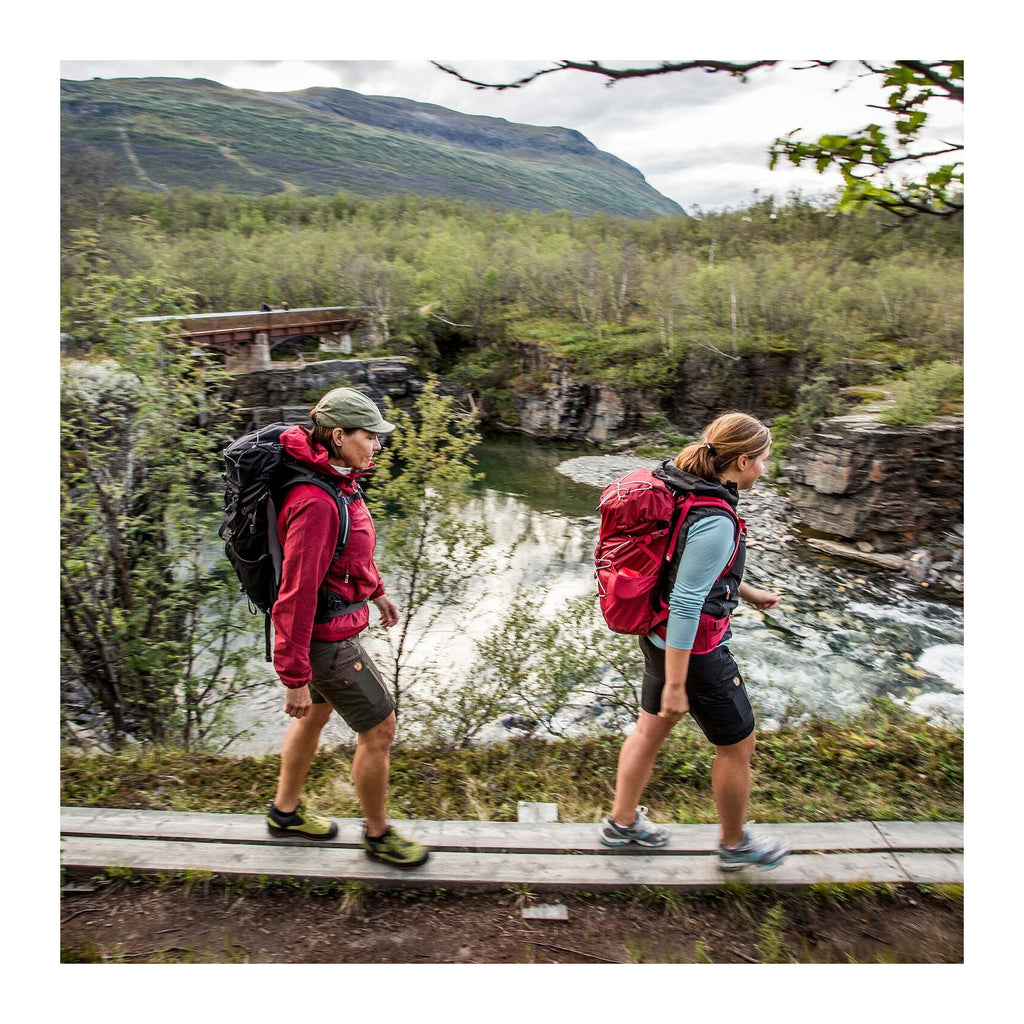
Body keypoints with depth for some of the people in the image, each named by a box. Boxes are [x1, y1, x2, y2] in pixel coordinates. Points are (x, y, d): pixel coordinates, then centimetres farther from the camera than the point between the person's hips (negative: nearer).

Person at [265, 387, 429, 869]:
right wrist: (295, 678, -23)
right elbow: (296, 595, -28)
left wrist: (375, 590, 27)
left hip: (333, 617, 10)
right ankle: (378, 834, 28)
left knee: (317, 713, 26)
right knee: (380, 729, 5)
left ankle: (285, 810, 48)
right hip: (327, 637, -10)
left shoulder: (337, 480, -1)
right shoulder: (315, 503, -31)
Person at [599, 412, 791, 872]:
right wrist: (675, 685, -22)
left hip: (659, 636, 9)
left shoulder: (683, 488, 0)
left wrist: (749, 592, 25)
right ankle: (735, 845, 37)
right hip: (692, 649, -9)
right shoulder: (714, 521, -28)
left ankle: (622, 821, 42)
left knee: (651, 729, 23)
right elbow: (685, 605, -28)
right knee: (737, 745, 14)